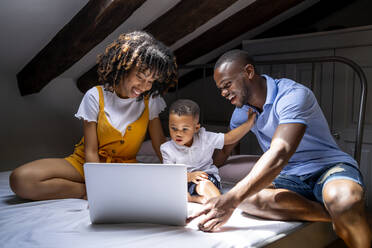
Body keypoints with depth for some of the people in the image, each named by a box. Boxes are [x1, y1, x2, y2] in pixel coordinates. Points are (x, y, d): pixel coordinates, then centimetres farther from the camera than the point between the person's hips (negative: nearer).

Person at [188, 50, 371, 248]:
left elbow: (279, 155, -33)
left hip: (329, 166, -5)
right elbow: (224, 151, 22)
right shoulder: (242, 111, 7)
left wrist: (230, 200, -41)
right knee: (248, 198, -29)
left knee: (343, 197, -43)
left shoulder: (293, 95, -19)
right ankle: (337, 214, -24)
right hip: (291, 179, 6)